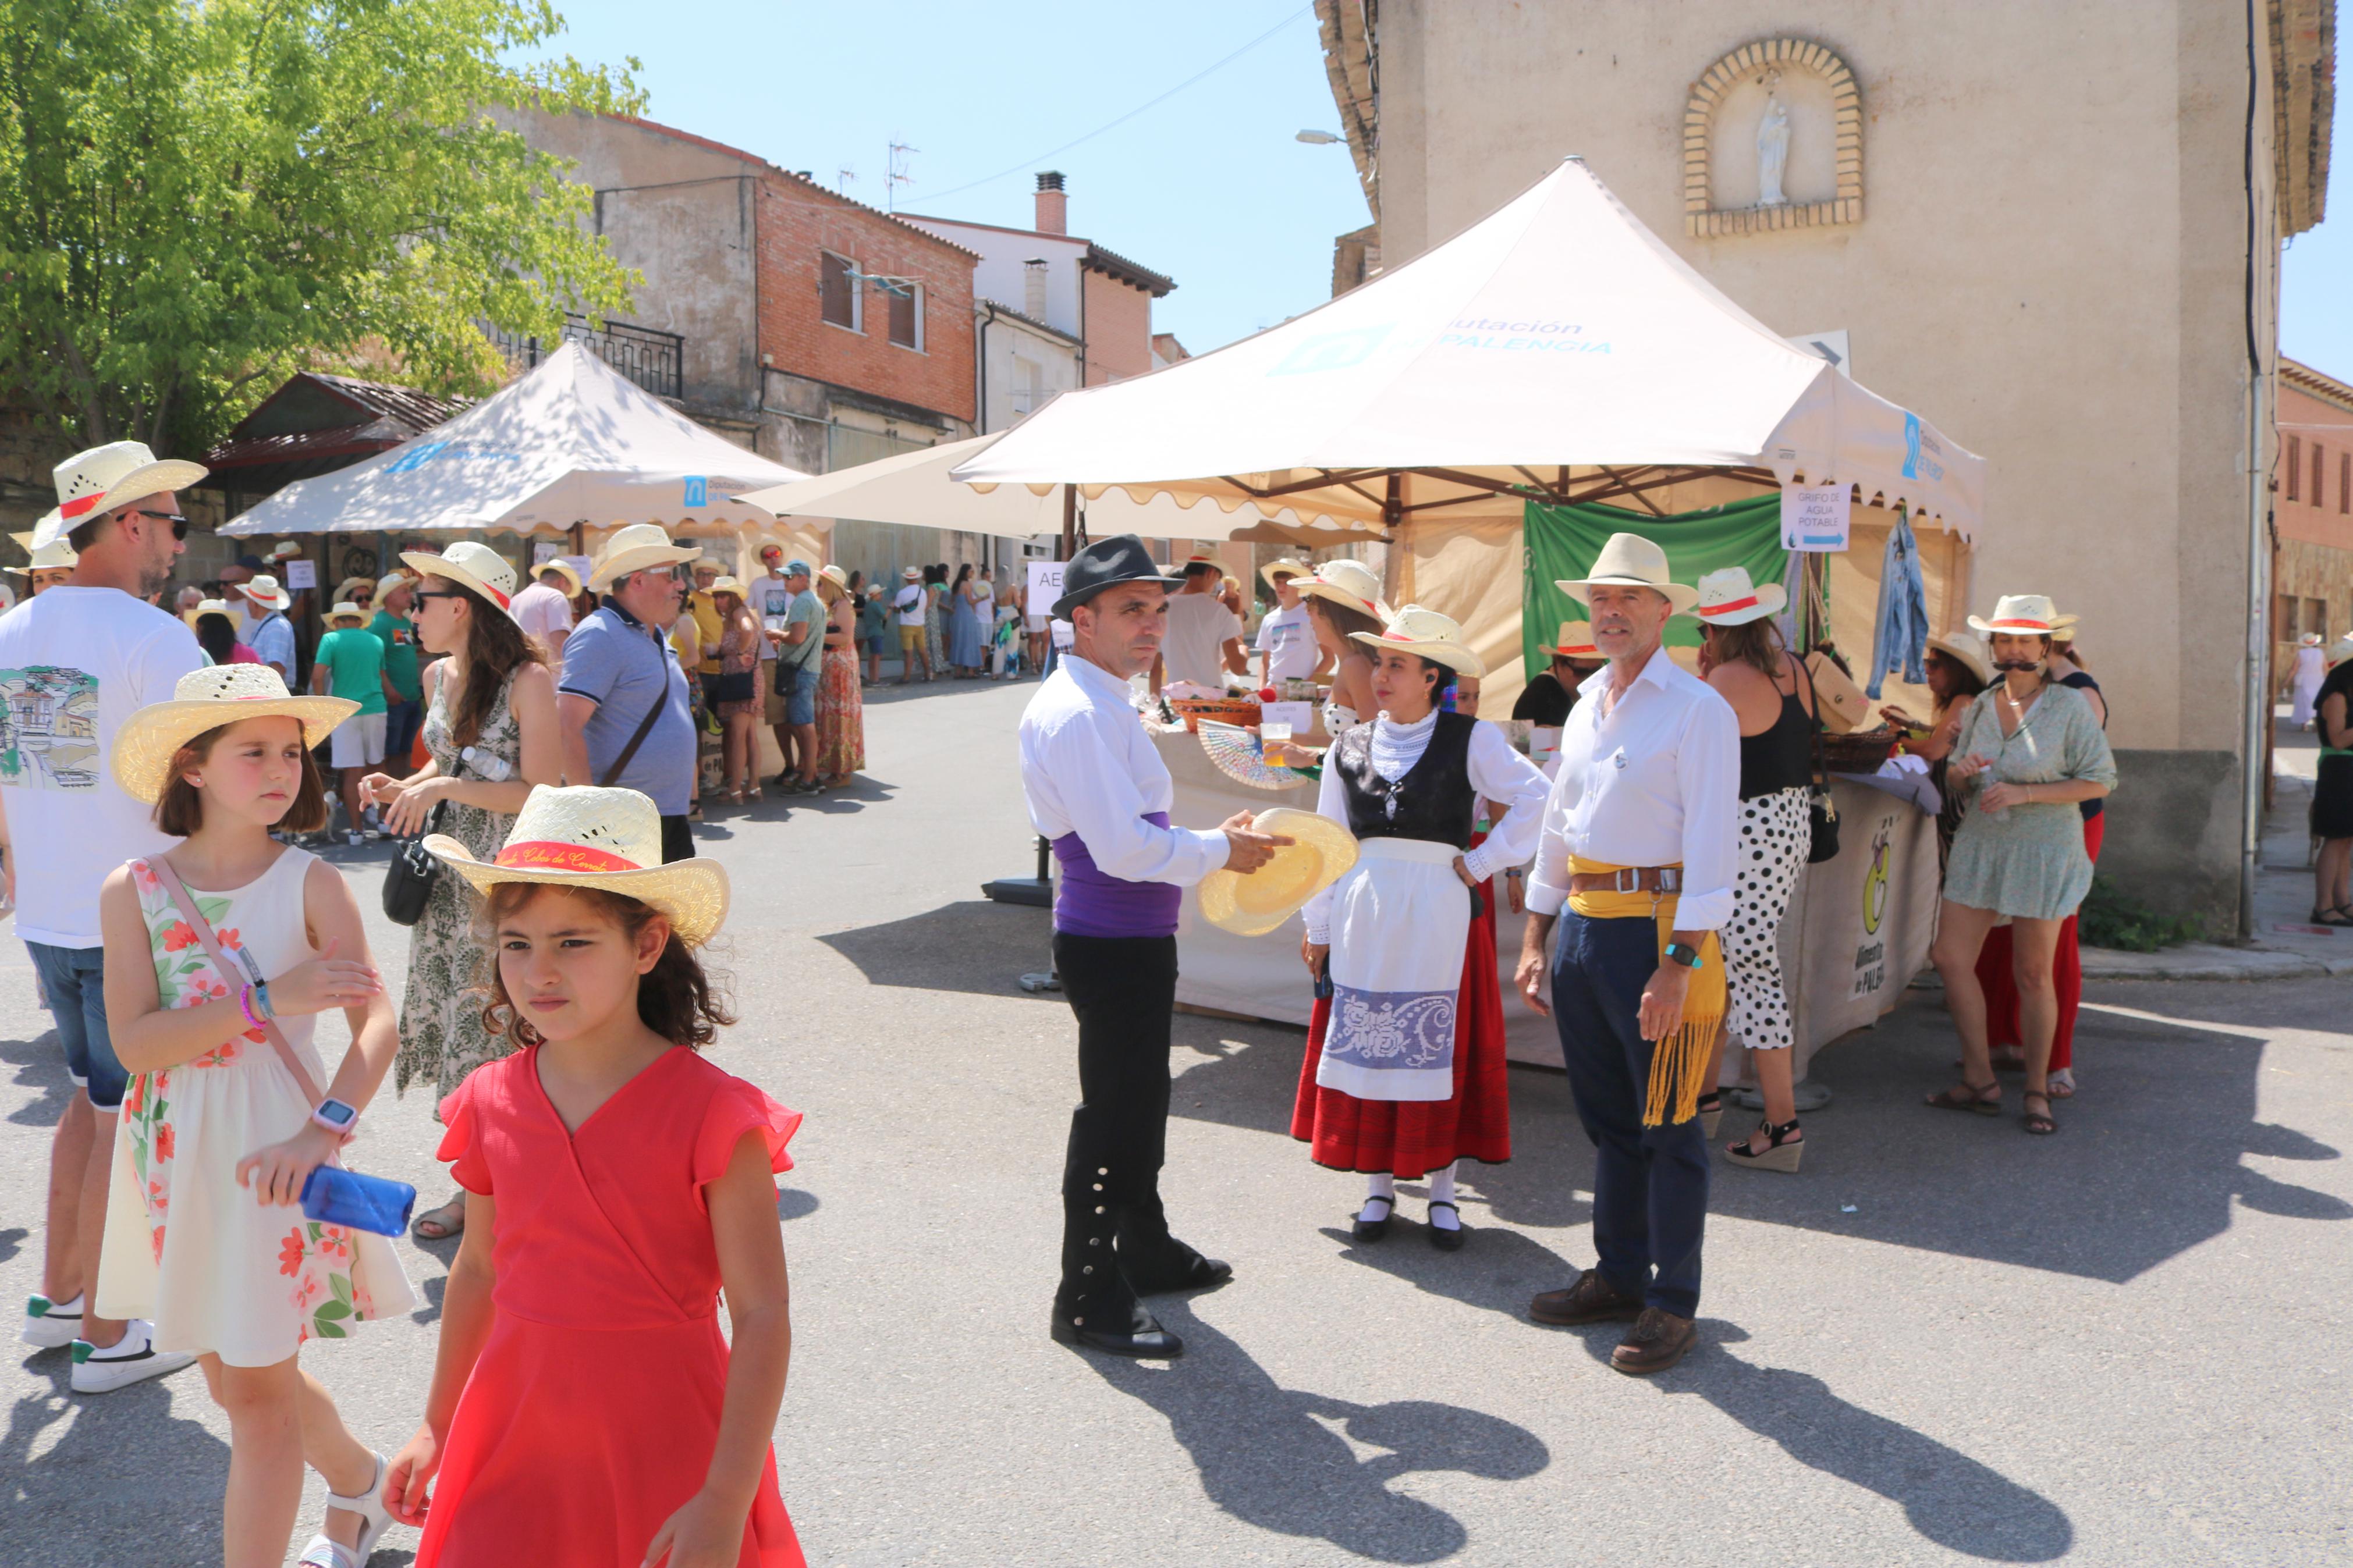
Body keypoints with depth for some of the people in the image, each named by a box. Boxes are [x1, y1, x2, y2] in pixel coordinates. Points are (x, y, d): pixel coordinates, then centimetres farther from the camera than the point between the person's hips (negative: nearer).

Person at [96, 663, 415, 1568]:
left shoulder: (311, 885, -9)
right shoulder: (134, 890, -4)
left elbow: (376, 1022, -17)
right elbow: (134, 1043, -13)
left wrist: (321, 1132, -31)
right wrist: (269, 999, -24)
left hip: (274, 1150, -4)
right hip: (179, 1154, 4)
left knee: (256, 1389, 0)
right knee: (230, 1377, 18)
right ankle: (359, 1479, 44)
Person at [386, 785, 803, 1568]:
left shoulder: (710, 1114, -17)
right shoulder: (490, 1102, -2)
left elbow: (763, 1318, -15)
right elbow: (478, 1270, 13)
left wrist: (726, 1502, -18)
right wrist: (439, 1425, 21)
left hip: (666, 1445, -4)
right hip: (517, 1441, 4)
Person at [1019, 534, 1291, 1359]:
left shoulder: (1096, 703, 13)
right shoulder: (1079, 714, -21)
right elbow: (1124, 849, -27)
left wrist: (1214, 842, 12)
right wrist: (1222, 849, -14)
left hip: (1133, 937, 11)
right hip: (1113, 944, -11)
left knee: (1140, 1101, 24)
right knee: (1113, 1114, 0)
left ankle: (1145, 1249, 43)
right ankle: (1088, 1300, 14)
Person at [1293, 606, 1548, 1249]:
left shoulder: (1471, 742, -4)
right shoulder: (1350, 749, 7)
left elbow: (1537, 801, -10)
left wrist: (1482, 862, -9)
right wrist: (1318, 928, 10)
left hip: (1440, 914, -3)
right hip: (1364, 916, 3)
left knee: (1441, 1045, 3)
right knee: (1366, 1043, 5)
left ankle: (1442, 1189, 16)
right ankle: (1379, 1183, 19)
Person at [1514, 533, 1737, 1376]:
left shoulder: (1698, 710, -9)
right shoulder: (1586, 706, 14)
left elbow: (1710, 845, -14)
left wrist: (1680, 962, -19)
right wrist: (1536, 940, 16)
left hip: (1657, 924, -7)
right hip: (1582, 922, 7)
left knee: (1667, 1128, 2)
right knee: (1608, 1118, 16)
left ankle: (1672, 1306, 14)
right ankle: (1618, 1277, 30)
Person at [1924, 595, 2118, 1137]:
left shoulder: (2070, 706, -8)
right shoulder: (1982, 706, 7)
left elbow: (2100, 781, -10)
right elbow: (1955, 778, 17)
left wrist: (2024, 793, -19)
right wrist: (1962, 770, -8)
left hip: (2044, 849, -5)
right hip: (1981, 845, 5)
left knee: (2033, 974, 1)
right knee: (1950, 957, 0)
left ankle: (2037, 1090, 18)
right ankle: (1981, 1081, 14)